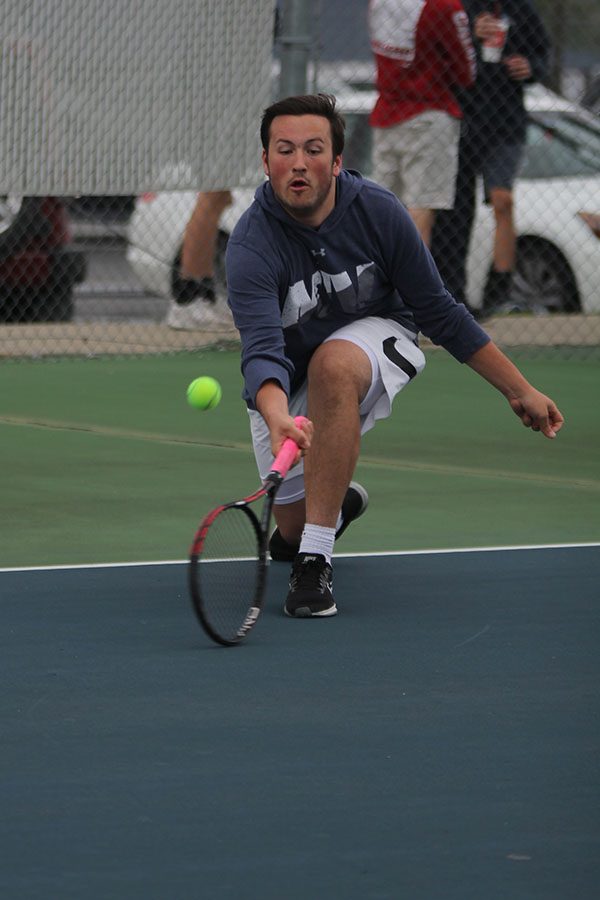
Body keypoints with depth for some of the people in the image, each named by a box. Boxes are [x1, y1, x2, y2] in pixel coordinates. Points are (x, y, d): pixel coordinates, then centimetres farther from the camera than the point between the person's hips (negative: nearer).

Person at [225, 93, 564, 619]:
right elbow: (263, 351, -41)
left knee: (334, 364, -37)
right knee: (292, 528, 1)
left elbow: (438, 310, -10)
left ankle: (315, 561, -34)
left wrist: (520, 390, -9)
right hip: (287, 383, 1)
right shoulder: (252, 246, -28)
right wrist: (278, 420, -63)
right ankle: (339, 502, 43)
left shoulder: (378, 211, -21)